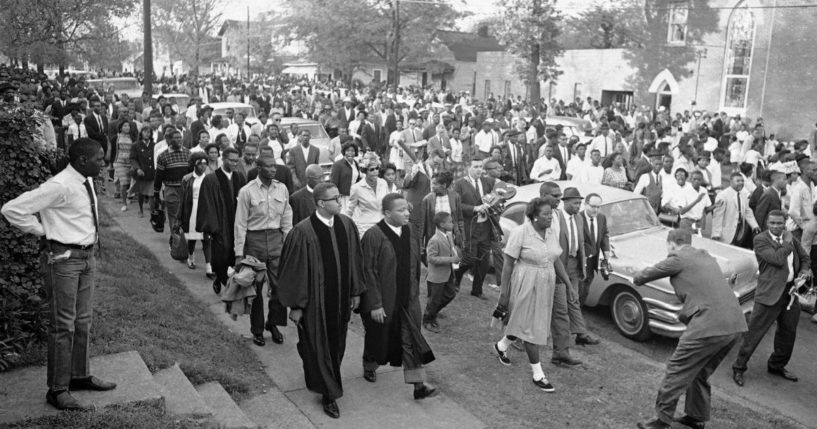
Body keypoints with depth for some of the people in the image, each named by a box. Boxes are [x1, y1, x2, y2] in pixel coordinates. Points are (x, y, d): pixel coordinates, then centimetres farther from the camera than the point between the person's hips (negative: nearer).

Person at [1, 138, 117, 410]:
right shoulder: (60, 186, -20)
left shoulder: (87, 181, 6)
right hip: (63, 258, -9)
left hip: (87, 256, 9)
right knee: (63, 325, -2)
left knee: (83, 321, 17)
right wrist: (43, 231, -12)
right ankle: (57, 390, 9)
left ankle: (79, 376, 32)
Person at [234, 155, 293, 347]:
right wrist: (239, 253, -7)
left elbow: (287, 220, 10)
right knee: (255, 287, 7)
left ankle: (273, 323, 19)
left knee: (280, 284, -1)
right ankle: (257, 329, 22)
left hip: (276, 238, 3)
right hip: (254, 239, -3)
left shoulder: (282, 189, 4)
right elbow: (240, 223, -5)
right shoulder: (247, 191, -7)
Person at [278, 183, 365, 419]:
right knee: (317, 344, 7)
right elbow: (295, 270, -15)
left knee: (336, 342, 20)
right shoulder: (302, 232, -20)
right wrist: (296, 305, -11)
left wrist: (356, 292, 8)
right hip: (315, 299, -5)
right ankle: (328, 393, 23)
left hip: (341, 298, 5)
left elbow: (354, 260, 5)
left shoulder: (347, 225, -4)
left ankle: (327, 380, 44)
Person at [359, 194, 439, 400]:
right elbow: (368, 272, -18)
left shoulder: (408, 233, 1)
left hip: (407, 298, 5)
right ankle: (369, 367, 43)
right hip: (383, 300, -4)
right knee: (378, 335, 15)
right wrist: (375, 304, -18)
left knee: (412, 340, 2)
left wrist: (415, 294, 15)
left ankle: (419, 385, 6)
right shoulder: (373, 236, -18)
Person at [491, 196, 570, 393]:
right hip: (526, 286, -7)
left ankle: (501, 346, 45)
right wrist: (504, 293, -13)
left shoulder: (551, 233, 3)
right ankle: (538, 375, 12)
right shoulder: (520, 233, -16)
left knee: (525, 323, 19)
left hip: (546, 286, 7)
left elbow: (557, 261, 11)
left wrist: (570, 285, 8)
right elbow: (508, 264, -13)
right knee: (532, 328, 1)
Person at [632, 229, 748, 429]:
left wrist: (636, 279, 28)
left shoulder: (678, 258, 0)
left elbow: (646, 275, 8)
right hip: (736, 324, 8)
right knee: (701, 372, 24)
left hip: (710, 326, -8)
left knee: (676, 372, 5)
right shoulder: (707, 257, 22)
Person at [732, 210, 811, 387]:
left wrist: (804, 272, 2)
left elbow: (805, 258, 21)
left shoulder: (792, 238, 10)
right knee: (754, 332, -4)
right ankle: (738, 368, 8)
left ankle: (777, 366, 37)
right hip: (770, 293, -7)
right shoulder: (760, 240, -10)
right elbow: (778, 259, -21)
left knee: (788, 332, 18)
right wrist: (787, 243, -9)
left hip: (791, 291, 7)